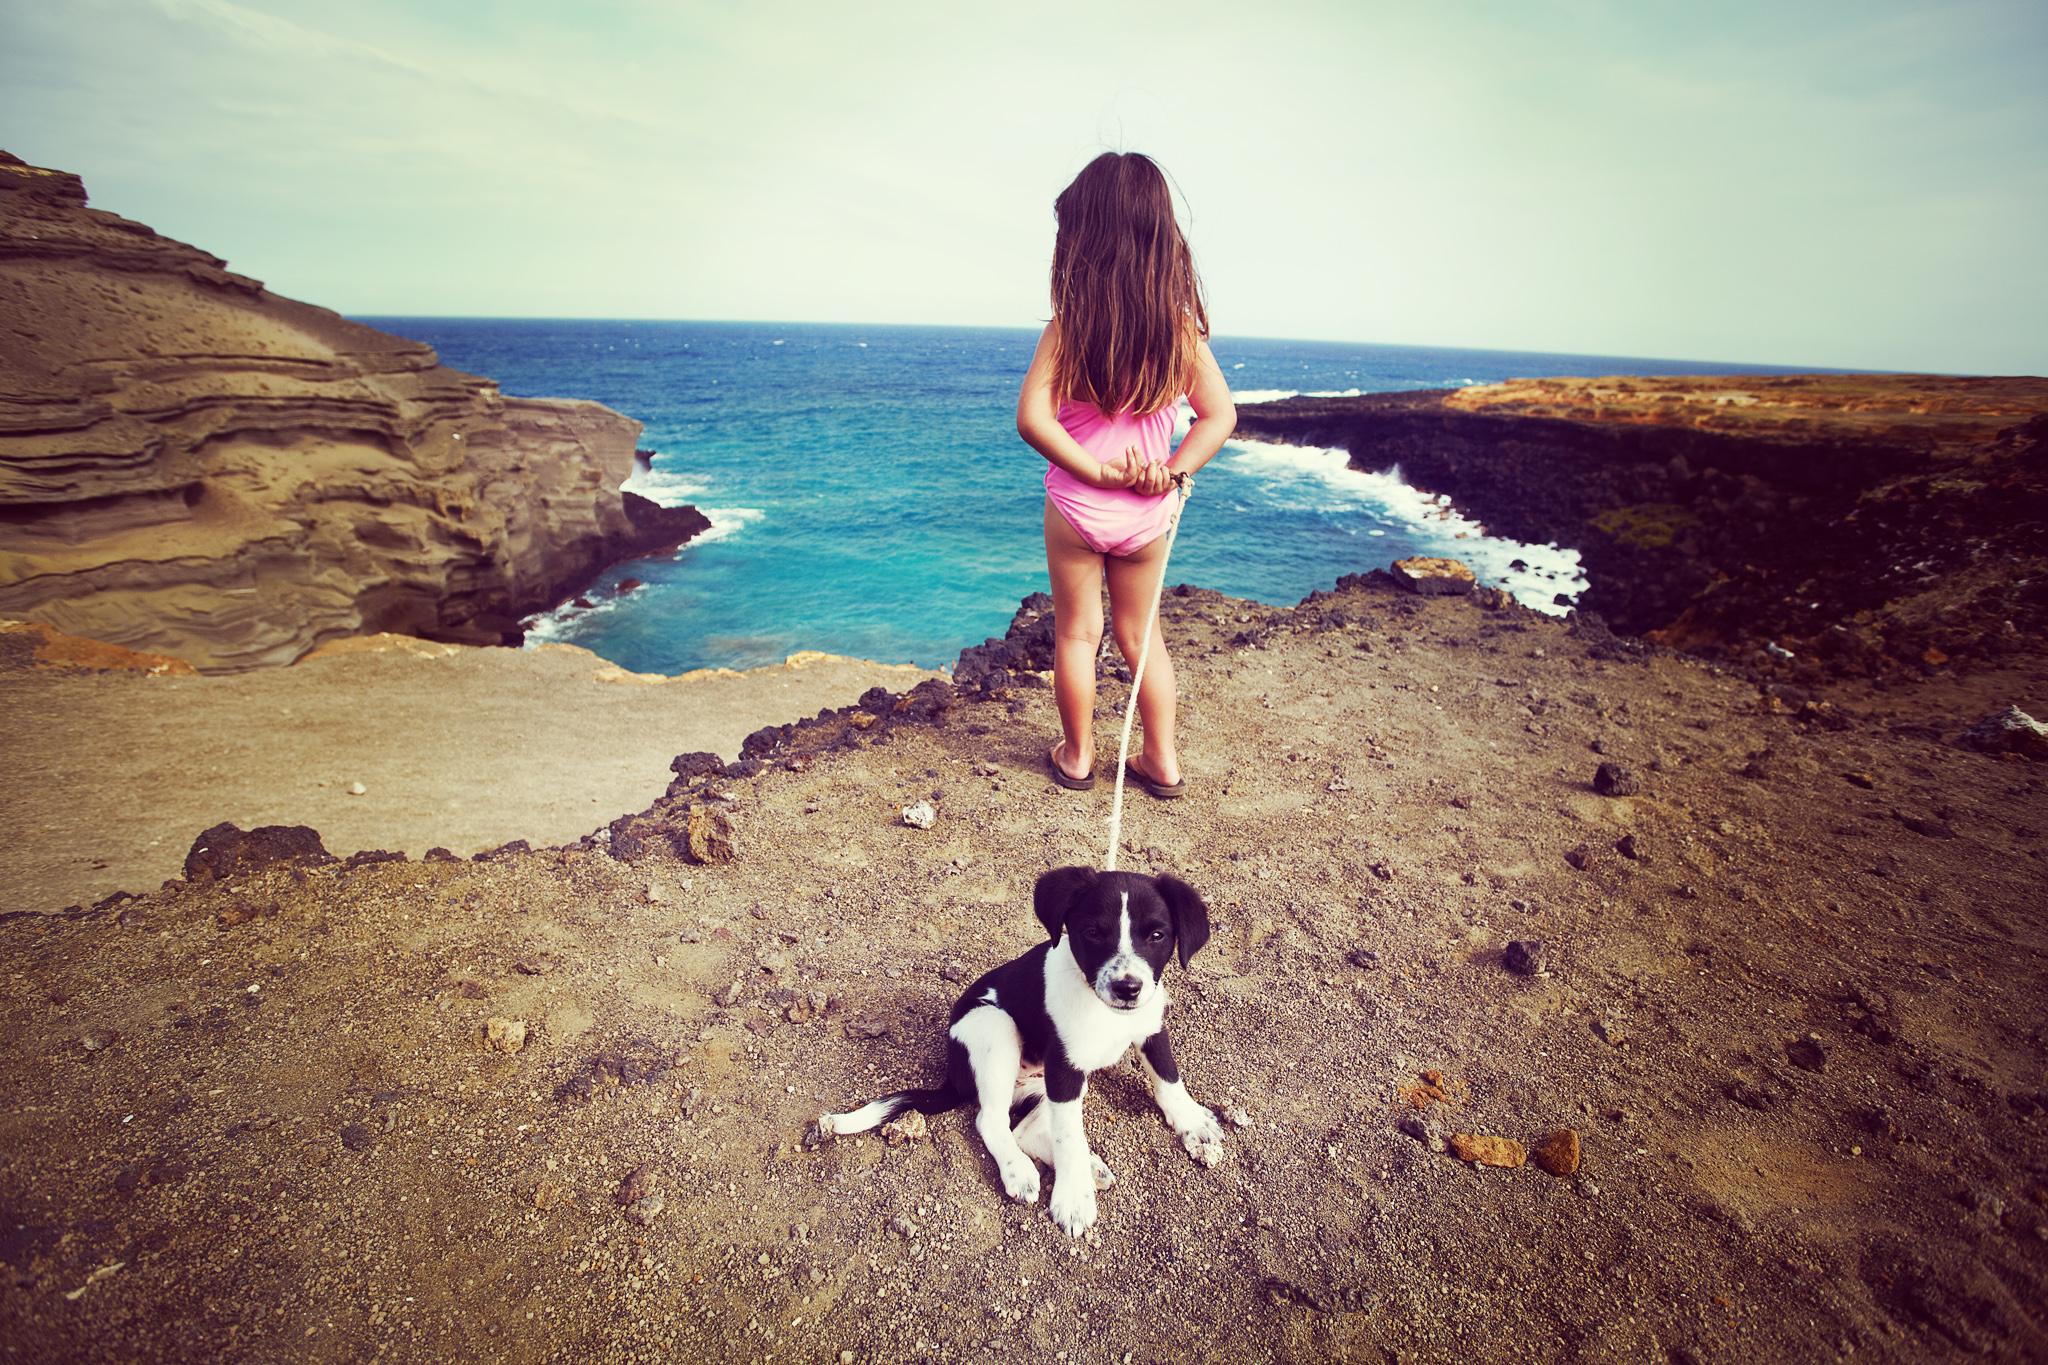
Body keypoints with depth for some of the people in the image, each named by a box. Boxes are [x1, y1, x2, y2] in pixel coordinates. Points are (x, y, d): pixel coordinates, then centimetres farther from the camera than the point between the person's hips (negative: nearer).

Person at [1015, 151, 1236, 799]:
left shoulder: (1069, 325, -15)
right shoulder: (1182, 325, -6)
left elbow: (1032, 417, -23)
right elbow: (1221, 415, -6)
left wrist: (1097, 471, -17)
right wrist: (1173, 473, -10)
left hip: (1076, 506, -3)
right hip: (1148, 514, 3)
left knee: (1075, 634, 14)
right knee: (1141, 633, 18)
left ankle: (1077, 757, 27)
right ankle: (1162, 762, 24)